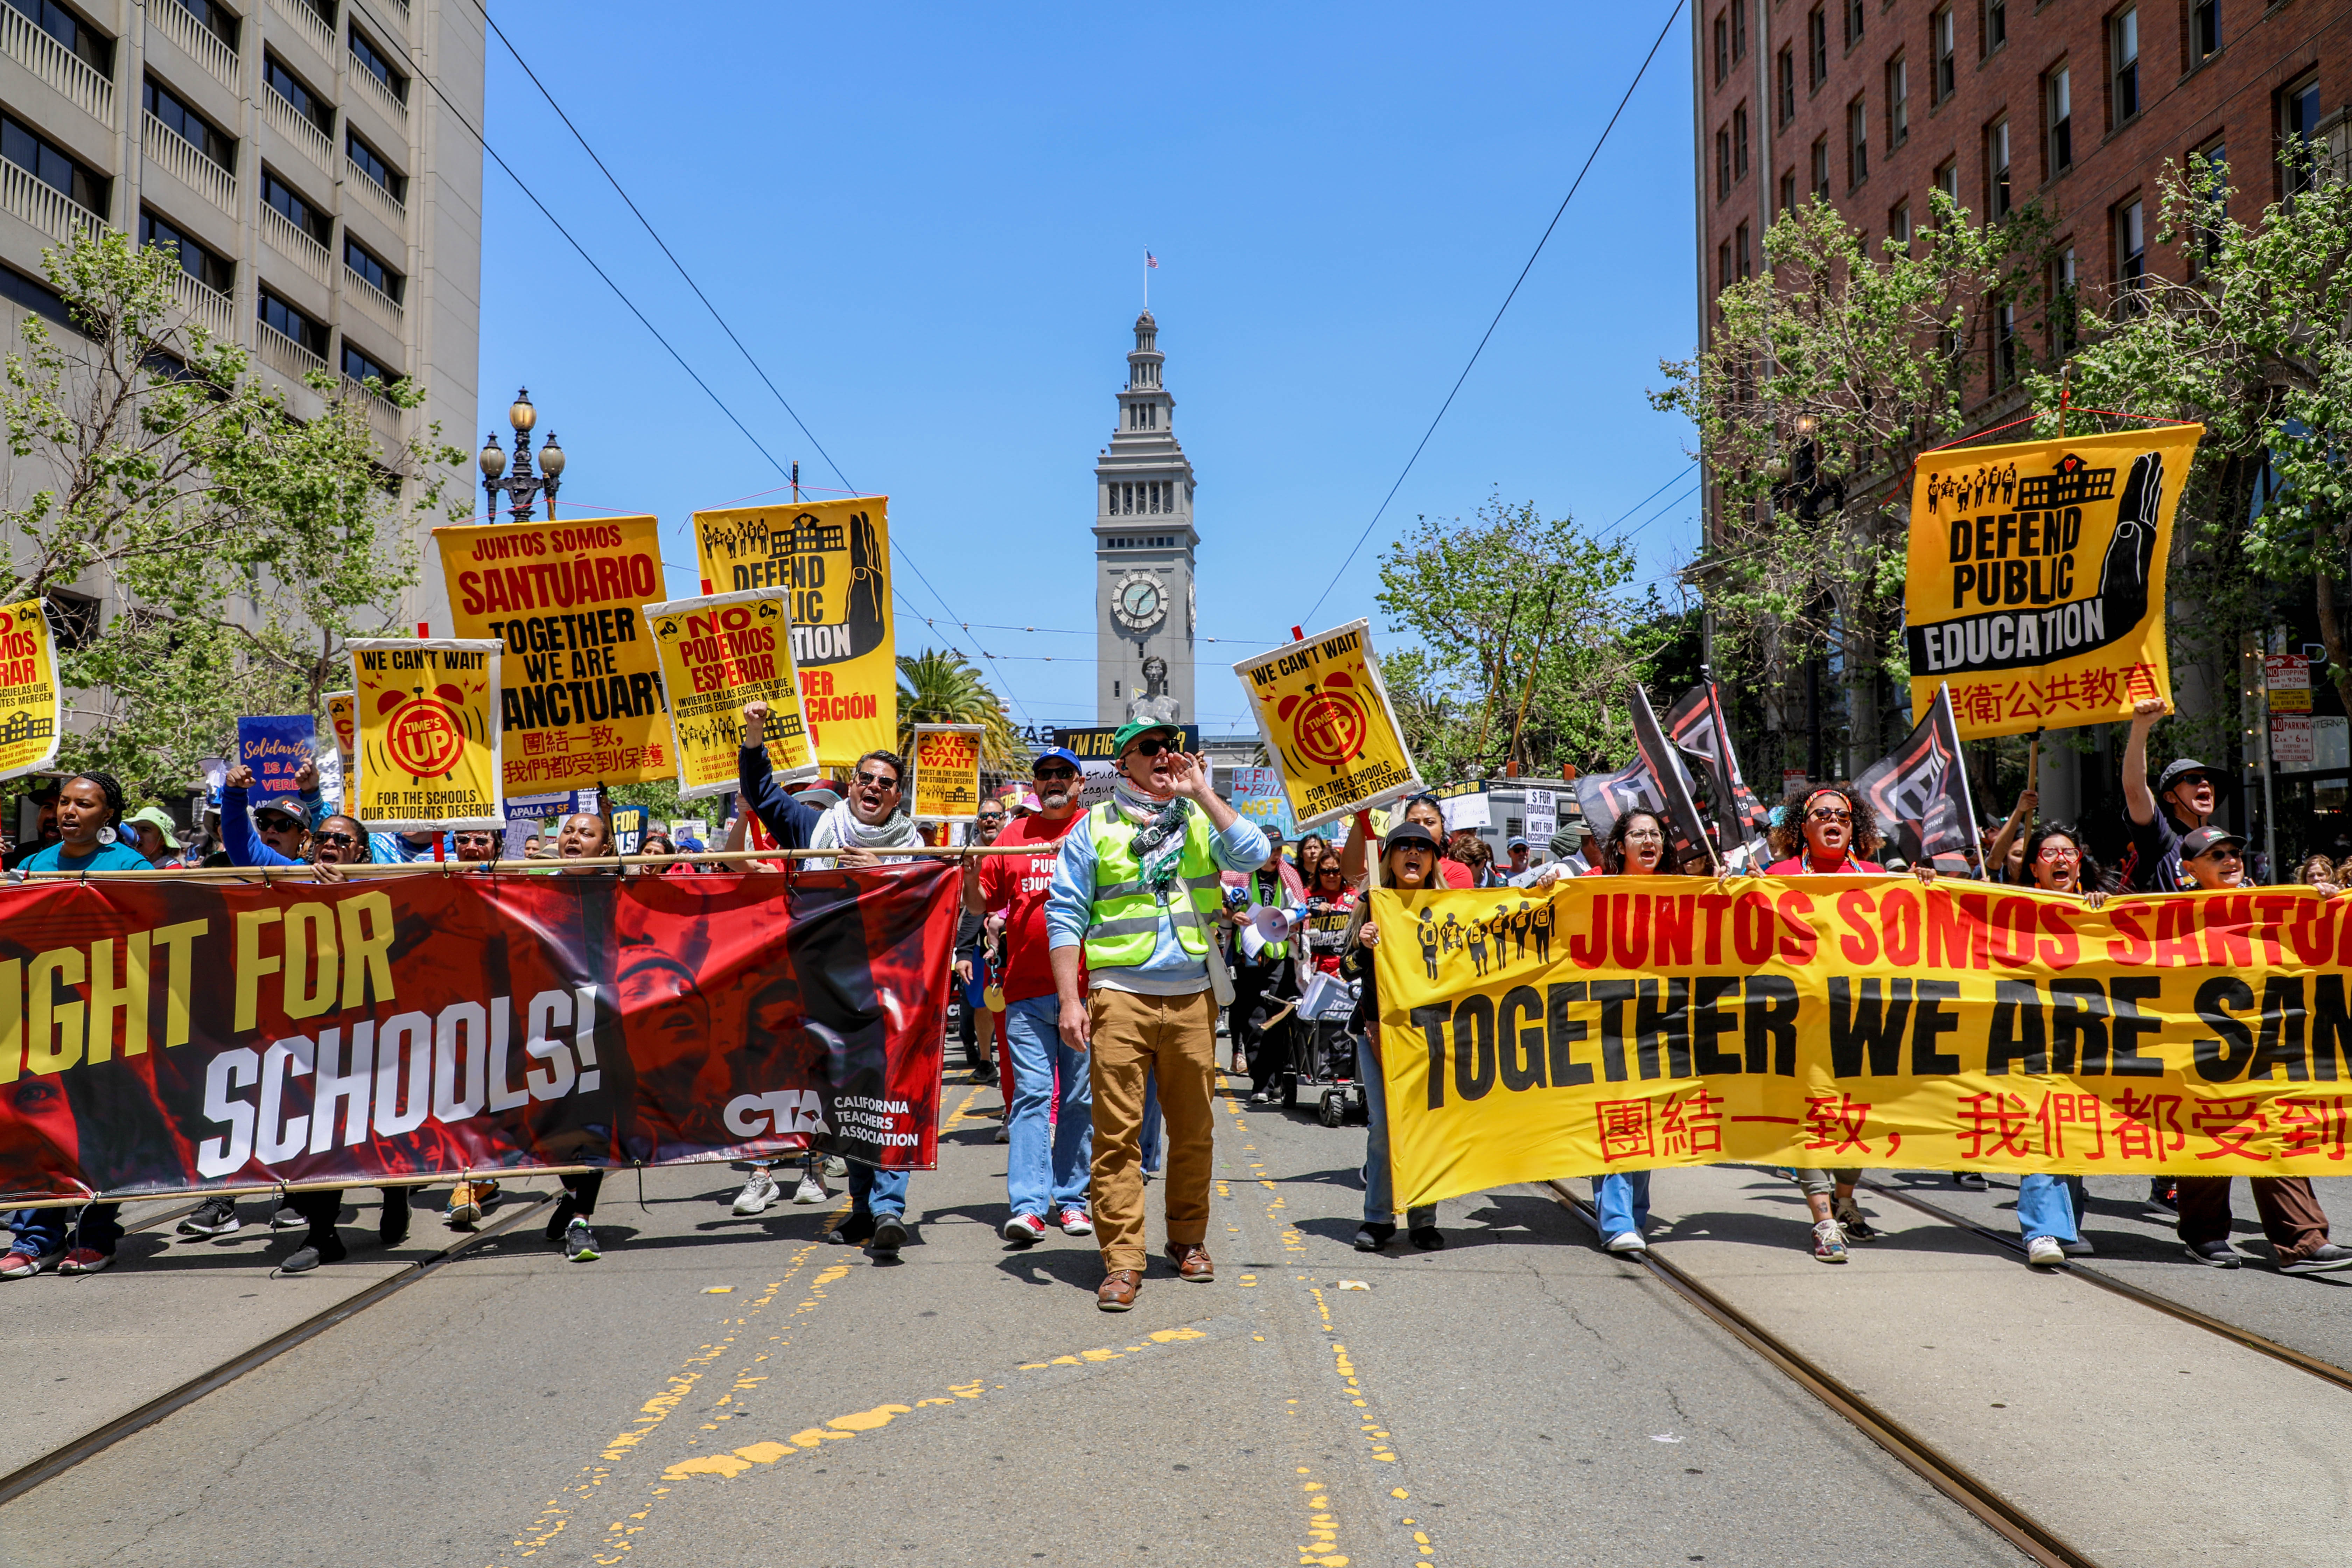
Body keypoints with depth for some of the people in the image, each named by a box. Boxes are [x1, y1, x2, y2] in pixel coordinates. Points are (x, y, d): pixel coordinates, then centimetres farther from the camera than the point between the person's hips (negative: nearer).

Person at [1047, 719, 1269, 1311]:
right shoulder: (1095, 827, 7)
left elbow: (1254, 854, -6)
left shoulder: (1200, 819, 13)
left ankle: (1188, 1239, 24)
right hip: (1120, 994, -2)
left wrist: (1201, 792, -4)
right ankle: (1122, 1259, 0)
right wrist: (1070, 999, -6)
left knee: (1194, 1128, 9)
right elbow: (1065, 917, 3)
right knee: (1118, 1130, -5)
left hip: (1193, 995, 2)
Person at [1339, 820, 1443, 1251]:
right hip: (1379, 1027, 0)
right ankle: (1379, 1218, 9)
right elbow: (1348, 970, 5)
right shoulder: (1372, 907, 7)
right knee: (1382, 1123, -2)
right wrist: (1364, 947, -12)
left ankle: (1424, 1220, 12)